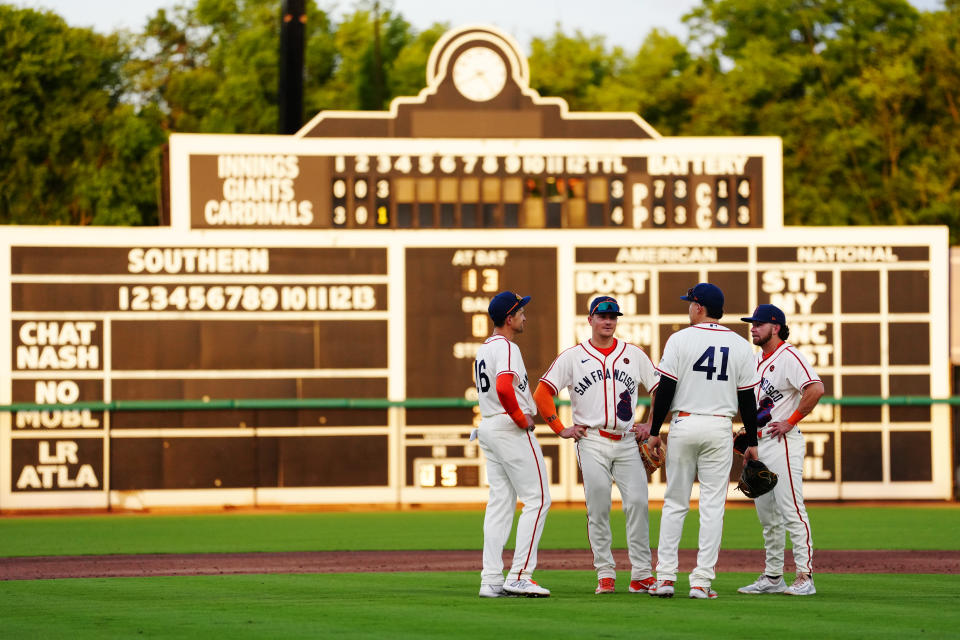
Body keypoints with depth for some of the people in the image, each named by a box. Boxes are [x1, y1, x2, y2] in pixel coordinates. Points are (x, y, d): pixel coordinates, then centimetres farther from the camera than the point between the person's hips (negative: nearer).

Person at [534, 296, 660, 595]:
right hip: (592, 443, -1)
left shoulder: (634, 354, 11)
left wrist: (652, 425, 5)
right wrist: (561, 429, -2)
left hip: (627, 441, 1)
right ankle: (605, 574, 3)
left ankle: (641, 575, -7)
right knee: (598, 508, -4)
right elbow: (542, 393, 4)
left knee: (637, 502, -10)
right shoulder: (572, 357, 5)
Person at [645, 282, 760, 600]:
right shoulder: (741, 346, 3)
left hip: (683, 425, -1)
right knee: (712, 506, 2)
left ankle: (665, 576, 4)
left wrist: (654, 431, 1)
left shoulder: (680, 339, -4)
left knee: (674, 503, 7)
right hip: (720, 429, 1)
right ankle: (701, 581, -3)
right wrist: (752, 443, 9)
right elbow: (747, 399, 3)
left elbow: (665, 389, -6)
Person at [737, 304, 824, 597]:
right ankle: (773, 577, 18)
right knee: (767, 515, 12)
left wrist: (790, 421, -21)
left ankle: (805, 577, -11)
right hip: (759, 443, 10)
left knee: (791, 511, -12)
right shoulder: (757, 360, 16)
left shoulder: (789, 357, -12)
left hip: (782, 442, -10)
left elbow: (816, 388, -26)